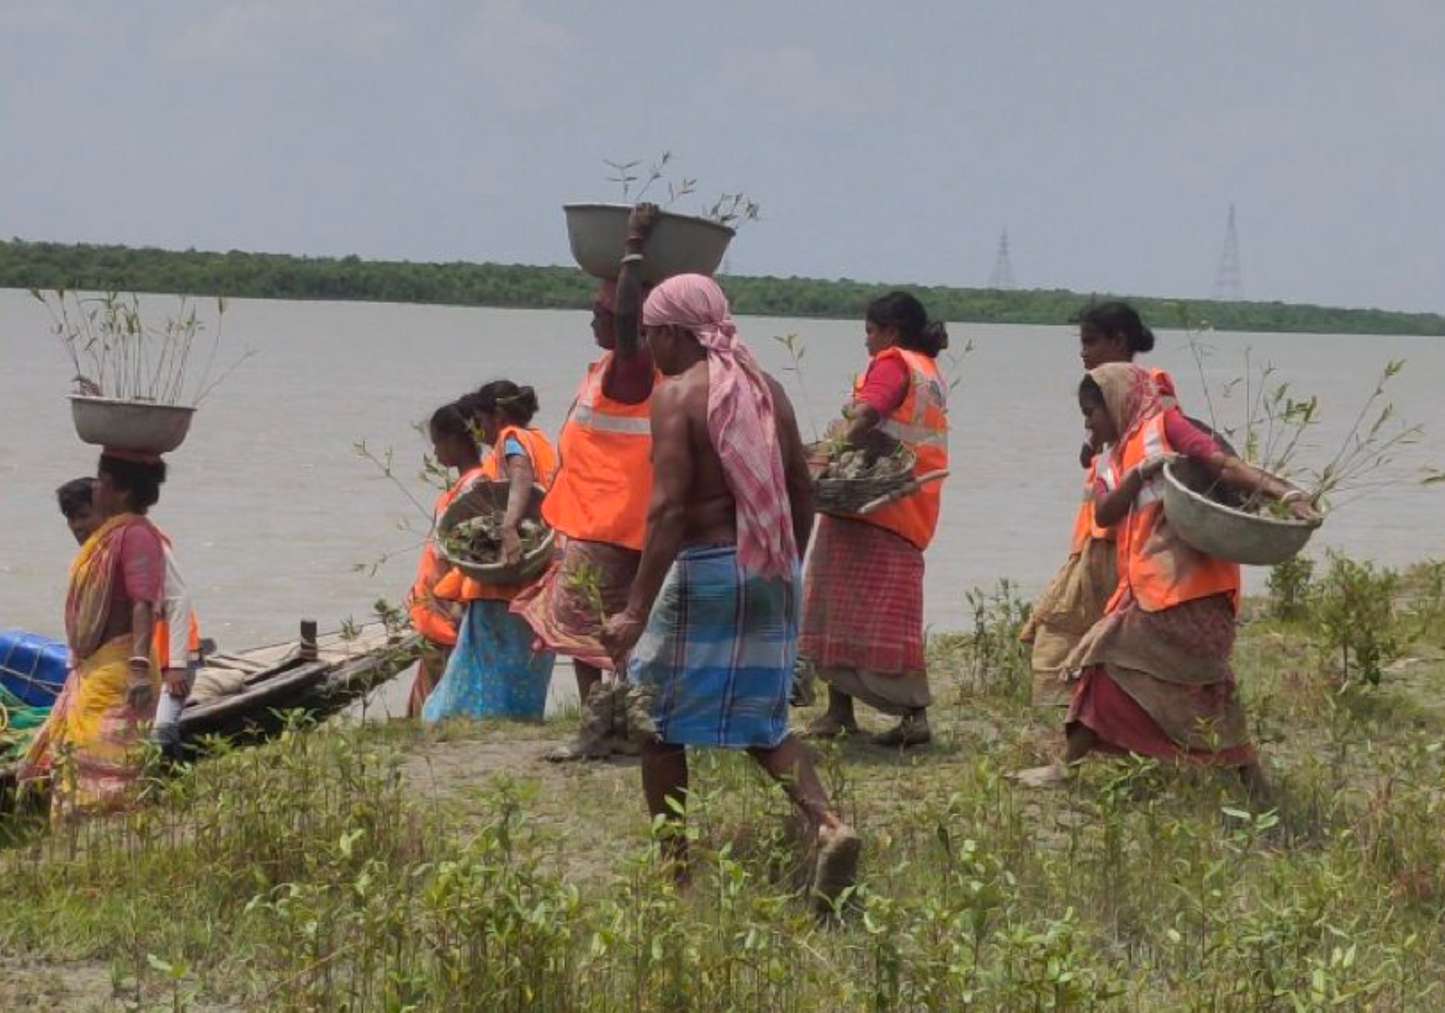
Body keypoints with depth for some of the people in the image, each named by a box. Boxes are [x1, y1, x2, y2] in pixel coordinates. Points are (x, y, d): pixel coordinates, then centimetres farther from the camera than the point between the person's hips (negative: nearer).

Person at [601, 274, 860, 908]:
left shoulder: (677, 394, -11)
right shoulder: (765, 389, 10)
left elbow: (668, 509, -19)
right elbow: (803, 492, 14)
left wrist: (637, 611, -19)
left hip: (705, 567, -7)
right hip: (770, 571, 7)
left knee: (659, 718, 8)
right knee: (762, 721, 15)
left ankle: (673, 862, 11)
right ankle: (828, 825, -6)